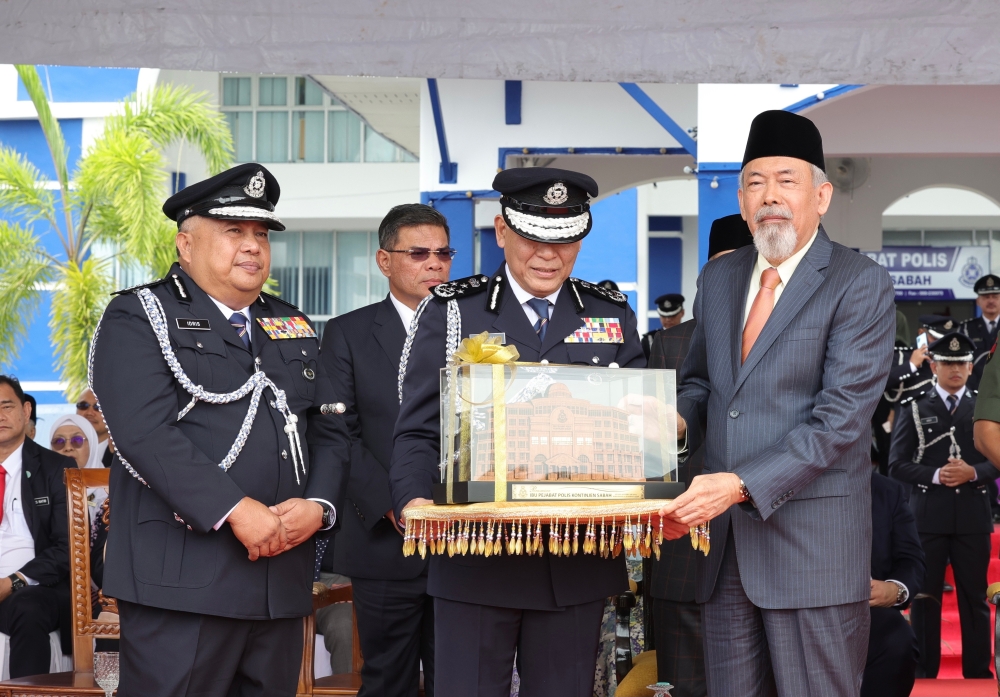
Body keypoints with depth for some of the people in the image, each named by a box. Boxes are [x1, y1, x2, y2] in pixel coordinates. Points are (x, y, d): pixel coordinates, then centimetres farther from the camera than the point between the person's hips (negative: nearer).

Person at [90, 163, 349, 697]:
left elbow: (327, 429, 16)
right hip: (181, 580, -6)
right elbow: (146, 432, -14)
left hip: (282, 583, 6)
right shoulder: (138, 318, 0)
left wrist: (318, 504, -4)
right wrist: (235, 509, -20)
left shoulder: (293, 328, 20)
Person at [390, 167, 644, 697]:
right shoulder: (451, 313, 5)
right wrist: (413, 502, -17)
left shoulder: (613, 317, 11)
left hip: (579, 565, 2)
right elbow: (418, 432, 2)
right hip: (475, 559, -2)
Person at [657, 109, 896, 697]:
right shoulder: (719, 279, 13)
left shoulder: (861, 285, -7)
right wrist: (680, 419, 1)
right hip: (727, 538, 6)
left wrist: (742, 485, -22)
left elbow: (841, 419, -15)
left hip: (813, 542, -6)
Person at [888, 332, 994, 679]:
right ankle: (925, 672, 9)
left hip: (973, 515, 1)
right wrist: (935, 475, -15)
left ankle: (978, 672, 11)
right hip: (927, 515, -1)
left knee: (974, 596, 5)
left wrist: (973, 472, -15)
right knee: (925, 596, 3)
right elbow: (897, 465, 0)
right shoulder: (914, 408, 5)